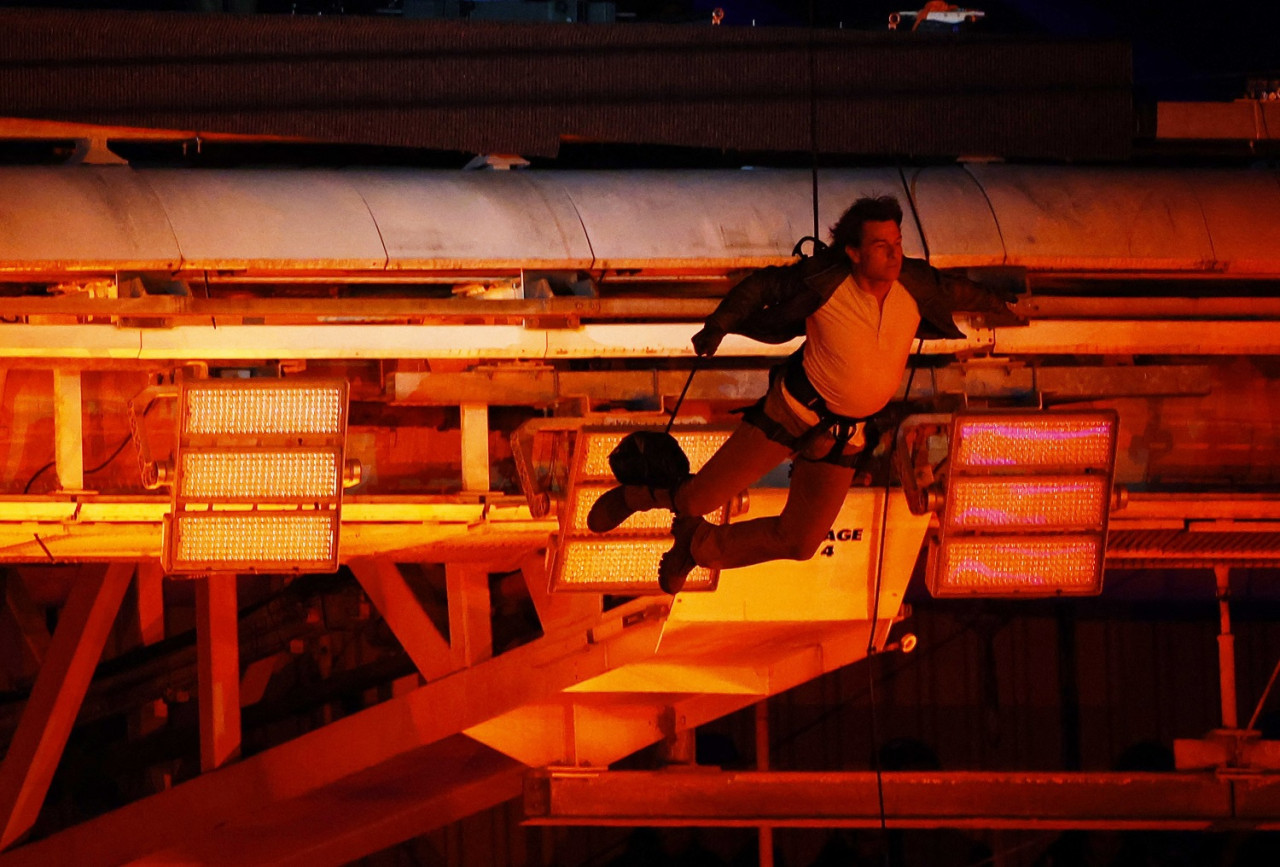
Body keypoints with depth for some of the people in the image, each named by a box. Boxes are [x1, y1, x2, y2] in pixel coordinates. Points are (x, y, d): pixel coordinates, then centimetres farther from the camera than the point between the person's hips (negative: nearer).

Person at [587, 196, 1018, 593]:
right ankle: (633, 496, 32)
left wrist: (991, 302, 28)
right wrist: (717, 327, -17)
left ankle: (699, 544, 30)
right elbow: (763, 284, -8)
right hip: (792, 409, -4)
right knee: (702, 497, -3)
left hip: (845, 433, 4)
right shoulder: (825, 283, -22)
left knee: (799, 541, 4)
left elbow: (949, 289, 11)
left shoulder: (913, 288, -11)